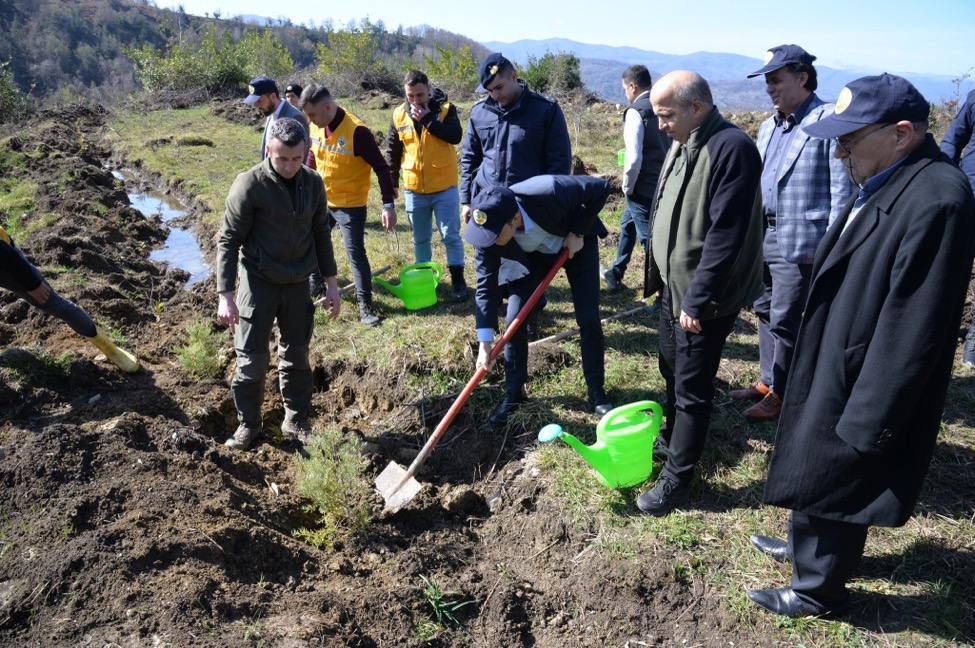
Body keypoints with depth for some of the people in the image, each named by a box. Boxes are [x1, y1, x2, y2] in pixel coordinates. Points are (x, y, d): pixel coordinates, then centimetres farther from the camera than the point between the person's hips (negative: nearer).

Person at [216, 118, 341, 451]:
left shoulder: (313, 183, -1)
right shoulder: (249, 184, -15)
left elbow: (321, 233, 9)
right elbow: (228, 240, -12)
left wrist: (331, 282, 8)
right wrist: (225, 295, -17)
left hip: (298, 284, 4)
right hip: (258, 284, -4)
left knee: (297, 356, 12)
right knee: (252, 359, 3)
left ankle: (296, 421, 28)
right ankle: (248, 424, 24)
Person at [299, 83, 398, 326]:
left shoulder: (356, 131, -24)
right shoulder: (315, 128, -4)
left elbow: (381, 168, -20)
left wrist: (388, 204, -24)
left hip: (350, 206, -7)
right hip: (322, 201, 7)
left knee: (356, 254, -6)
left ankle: (365, 306, 5)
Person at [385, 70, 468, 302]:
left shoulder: (445, 108, -7)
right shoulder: (399, 115, 2)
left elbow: (455, 136, -23)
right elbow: (393, 151, 10)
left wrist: (427, 119, -23)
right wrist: (392, 181, 10)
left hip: (444, 187, -3)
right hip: (414, 189, 3)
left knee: (451, 235, 3)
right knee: (420, 239, 14)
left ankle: (457, 280, 13)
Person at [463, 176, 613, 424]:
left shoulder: (550, 191, -44)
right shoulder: (489, 228, -31)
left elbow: (601, 188, -26)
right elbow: (486, 285, -23)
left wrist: (578, 232, -24)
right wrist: (485, 341, -27)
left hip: (576, 242, -2)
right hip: (531, 254, 2)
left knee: (589, 319, -6)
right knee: (514, 320, -7)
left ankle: (596, 392, 13)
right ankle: (513, 393, 12)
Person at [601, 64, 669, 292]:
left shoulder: (635, 111, -16)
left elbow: (634, 158, -23)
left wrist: (627, 187, -8)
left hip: (643, 188, -9)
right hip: (663, 185, 9)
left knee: (650, 240, 2)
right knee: (627, 225, 26)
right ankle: (616, 272, 42)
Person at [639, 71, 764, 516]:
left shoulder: (731, 148, -22)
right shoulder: (682, 144, 9)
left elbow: (725, 235, -26)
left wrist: (698, 299, -24)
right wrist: (657, 275, 17)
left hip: (703, 299, -9)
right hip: (673, 286, 9)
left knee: (691, 388, 2)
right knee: (672, 371, 23)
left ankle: (677, 479, 15)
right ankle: (672, 438, 44)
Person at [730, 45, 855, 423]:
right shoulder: (770, 126, 14)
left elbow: (842, 189, -14)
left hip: (798, 240, -8)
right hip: (763, 234, 8)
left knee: (785, 320, -1)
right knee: (765, 311, 15)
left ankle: (780, 395, 14)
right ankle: (768, 380, 29)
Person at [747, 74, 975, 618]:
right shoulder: (889, 183, 2)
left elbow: (911, 330, -27)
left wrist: (868, 420, -21)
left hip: (861, 386, -9)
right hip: (834, 367, 9)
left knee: (835, 480, 10)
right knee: (817, 467, 25)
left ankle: (818, 590, 33)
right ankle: (806, 545, 50)